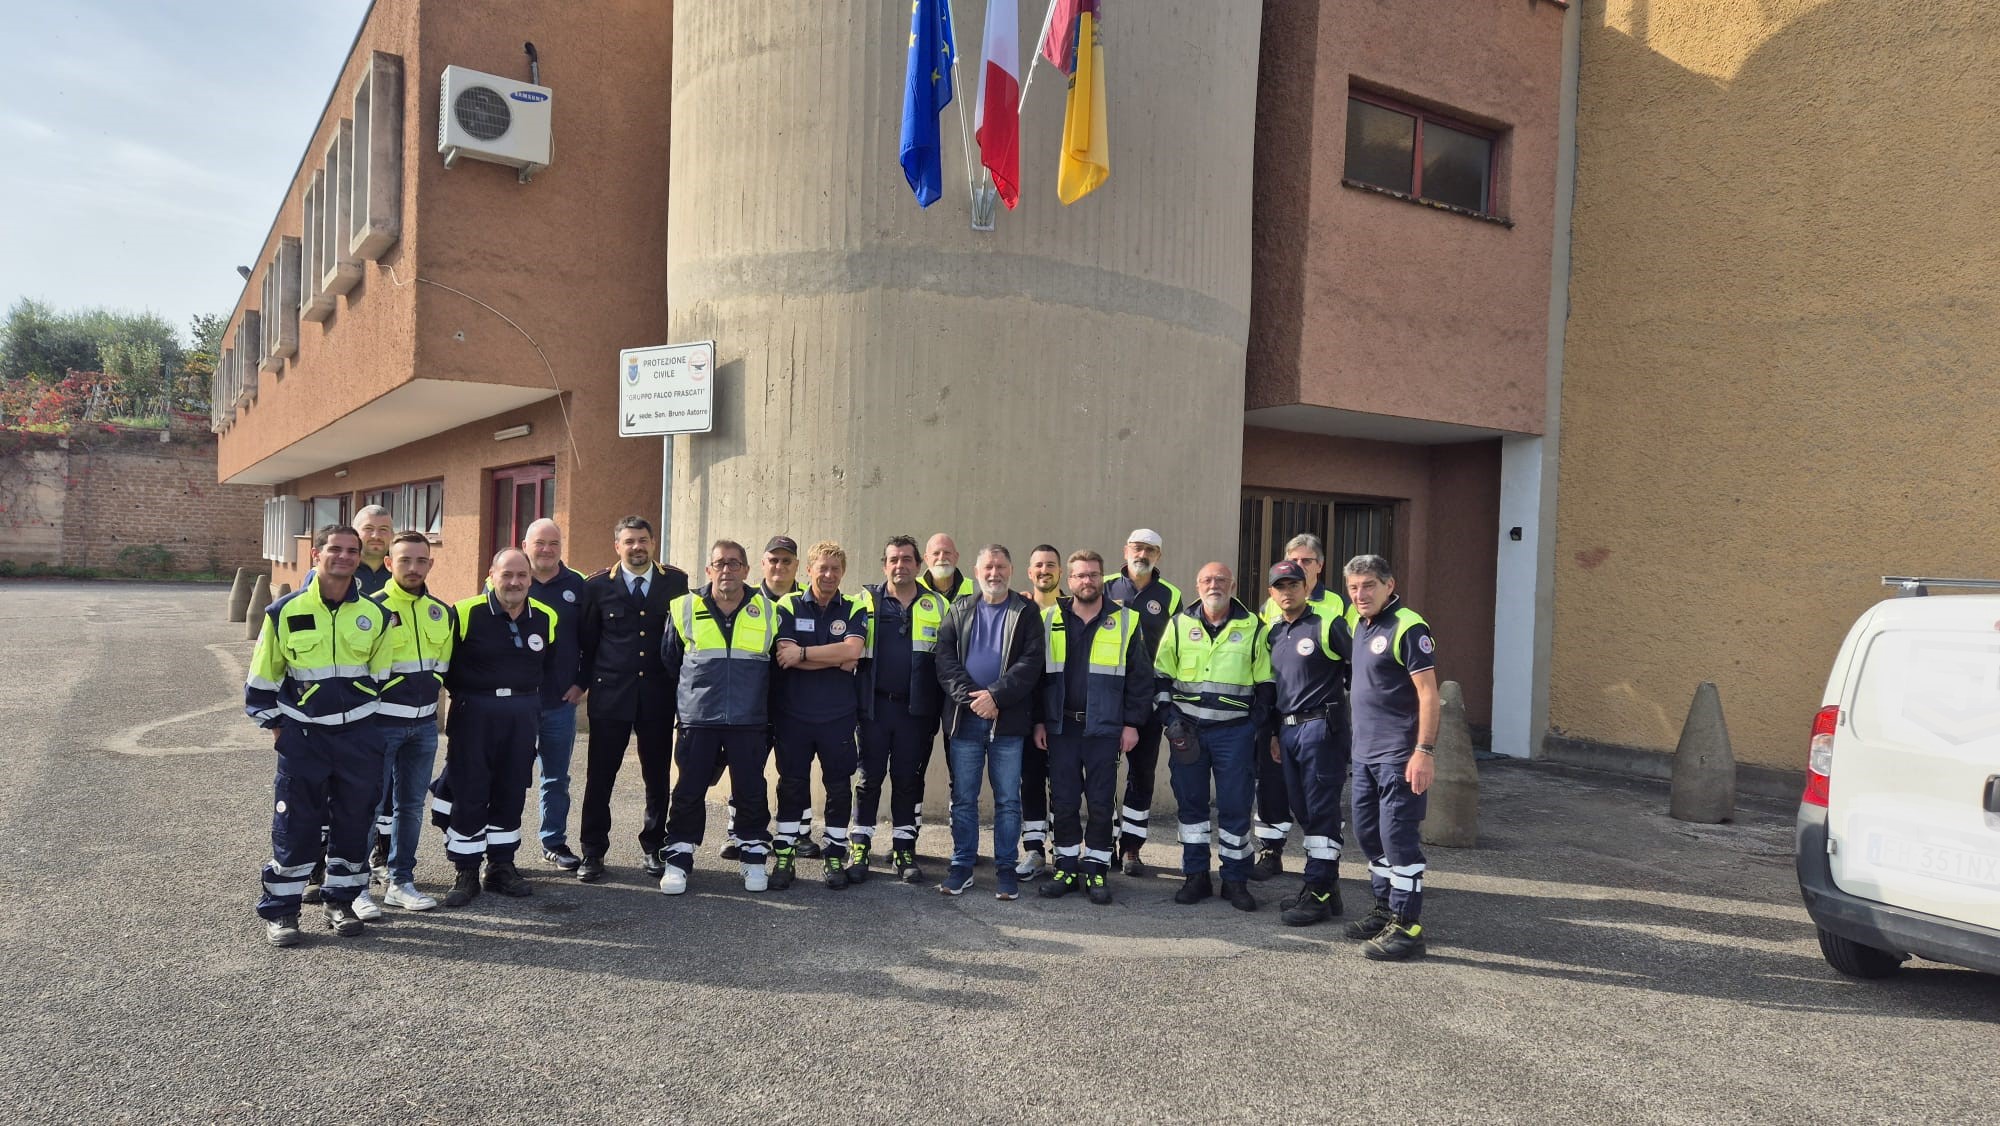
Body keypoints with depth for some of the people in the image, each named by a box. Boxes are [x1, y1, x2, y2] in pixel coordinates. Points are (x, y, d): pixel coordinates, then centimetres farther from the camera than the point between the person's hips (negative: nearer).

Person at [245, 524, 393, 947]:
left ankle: (342, 900, 24)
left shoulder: (372, 614, 1)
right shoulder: (285, 611, -5)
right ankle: (279, 910, 14)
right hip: (301, 736, -2)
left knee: (354, 821, 8)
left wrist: (371, 721, 10)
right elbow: (262, 676, 4)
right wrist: (274, 723, 5)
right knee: (294, 824, 1)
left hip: (358, 734, 2)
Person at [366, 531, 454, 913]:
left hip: (424, 724, 5)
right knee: (371, 804, -2)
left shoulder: (441, 612, 8)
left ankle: (400, 881, 22)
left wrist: (431, 694, 13)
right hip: (380, 723, -5)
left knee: (411, 805, 11)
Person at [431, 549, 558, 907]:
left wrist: (532, 699, 6)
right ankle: (466, 874, 13)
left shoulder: (546, 618, 3)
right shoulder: (465, 613, -9)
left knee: (511, 792, 11)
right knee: (468, 793, 1)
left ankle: (502, 867, 23)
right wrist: (462, 695, -3)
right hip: (474, 713, -4)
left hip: (522, 715, 4)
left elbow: (550, 667, 14)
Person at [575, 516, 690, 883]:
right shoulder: (598, 585, 0)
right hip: (610, 694, -1)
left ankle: (653, 848, 24)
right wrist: (582, 683, 3)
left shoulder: (676, 581, 2)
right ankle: (593, 852, 15)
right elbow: (586, 640, 5)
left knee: (658, 776, 9)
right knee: (600, 777, 3)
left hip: (659, 695, 1)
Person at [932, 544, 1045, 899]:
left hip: (1008, 720, -2)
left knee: (1008, 800, 3)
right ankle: (961, 866, 17)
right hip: (965, 718, 2)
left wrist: (995, 696, -16)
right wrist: (971, 698, -13)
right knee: (963, 797, 7)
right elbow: (945, 659, 1)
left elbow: (1031, 663, -6)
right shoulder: (958, 611, 11)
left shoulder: (1026, 612, 5)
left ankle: (1006, 868, 13)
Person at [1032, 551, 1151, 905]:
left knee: (1101, 802, 4)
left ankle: (1096, 869, 16)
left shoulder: (1125, 622, 2)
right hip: (1060, 727, 1)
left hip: (1105, 728, -1)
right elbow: (1035, 674, 7)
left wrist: (1132, 723, -2)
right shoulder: (1049, 620, 5)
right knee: (1063, 801, 7)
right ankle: (1067, 866, 19)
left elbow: (1139, 677, 3)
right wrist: (1038, 721, 2)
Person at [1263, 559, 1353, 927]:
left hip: (1320, 727, -8)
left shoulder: (1328, 621, -9)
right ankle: (1325, 886, 22)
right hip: (1287, 729, 8)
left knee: (1321, 812, -4)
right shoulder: (1273, 629, 14)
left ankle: (1320, 893, 2)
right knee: (1303, 811, 12)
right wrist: (1274, 733, 18)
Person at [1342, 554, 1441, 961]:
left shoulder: (1407, 628, -14)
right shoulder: (1360, 624, 12)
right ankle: (1385, 908, 30)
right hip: (1364, 752, 9)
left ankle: (1407, 926, 4)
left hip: (1398, 755, -9)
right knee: (1368, 834, 16)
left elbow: (1429, 694, -17)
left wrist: (1424, 752, -22)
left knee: (1398, 838, -4)